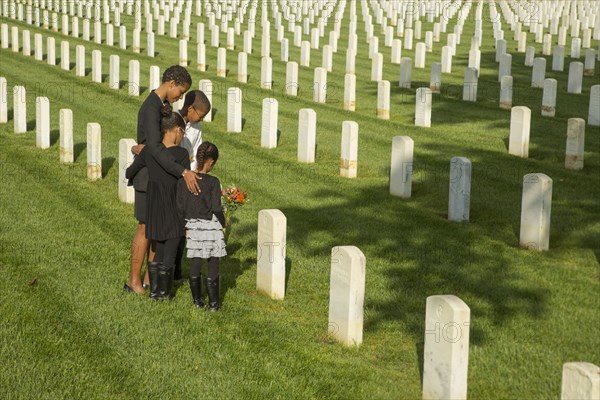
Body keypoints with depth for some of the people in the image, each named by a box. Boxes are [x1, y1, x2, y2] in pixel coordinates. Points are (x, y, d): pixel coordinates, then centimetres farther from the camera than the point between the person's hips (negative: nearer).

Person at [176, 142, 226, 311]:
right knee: (213, 264, 6)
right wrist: (223, 222, 2)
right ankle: (213, 302, 9)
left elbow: (180, 205, 0)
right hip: (210, 226, -4)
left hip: (192, 225, 4)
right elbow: (216, 208, -16)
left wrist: (184, 225, 13)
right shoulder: (213, 182, -15)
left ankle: (197, 299, 21)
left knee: (195, 262, 13)